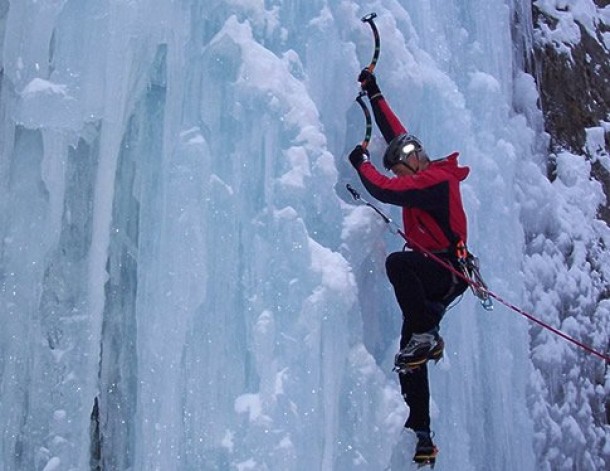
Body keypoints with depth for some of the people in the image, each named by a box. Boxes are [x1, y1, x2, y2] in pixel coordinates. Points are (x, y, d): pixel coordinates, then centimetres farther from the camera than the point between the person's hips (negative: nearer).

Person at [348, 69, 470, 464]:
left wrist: (362, 163, -4)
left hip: (448, 271, -9)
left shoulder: (434, 179, -11)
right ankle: (421, 438, 5)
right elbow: (396, 132, 25)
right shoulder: (431, 175, 17)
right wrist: (374, 94, 29)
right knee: (411, 359, 3)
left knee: (397, 263, -39)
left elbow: (383, 190, -21)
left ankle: (426, 335, -26)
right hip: (434, 276, 9)